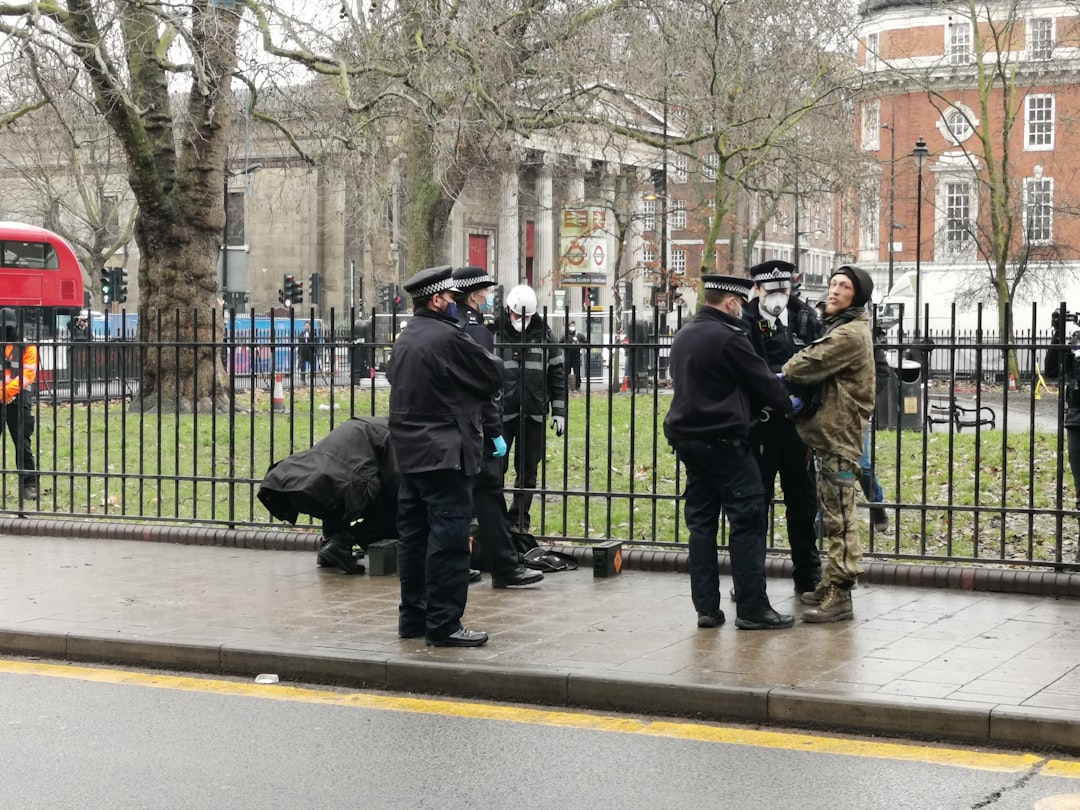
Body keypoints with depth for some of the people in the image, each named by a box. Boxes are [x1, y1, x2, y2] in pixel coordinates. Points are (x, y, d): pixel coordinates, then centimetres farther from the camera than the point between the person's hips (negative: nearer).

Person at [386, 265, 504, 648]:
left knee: (414, 535, 13)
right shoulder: (448, 338, -16)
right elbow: (494, 375, -8)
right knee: (448, 538, -6)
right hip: (445, 454, -9)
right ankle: (443, 623, -5)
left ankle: (412, 616, 21)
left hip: (410, 453, 9)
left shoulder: (404, 340, 12)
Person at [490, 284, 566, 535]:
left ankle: (520, 521, 17)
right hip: (501, 415, -2)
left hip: (534, 416, 2)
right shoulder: (493, 335, -2)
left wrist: (559, 411, 5)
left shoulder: (543, 336, 6)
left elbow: (557, 374, 9)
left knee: (527, 472, 8)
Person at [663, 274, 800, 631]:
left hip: (687, 437, 9)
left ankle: (706, 607, 9)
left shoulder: (683, 336, 14)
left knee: (701, 521, 9)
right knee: (747, 519, -3)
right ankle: (752, 608, -3)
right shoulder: (728, 337, -13)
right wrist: (787, 404, 13)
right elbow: (761, 380, -8)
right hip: (723, 439, -9)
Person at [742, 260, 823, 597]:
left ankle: (808, 575, 21)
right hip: (759, 424, -2)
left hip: (797, 424, 2)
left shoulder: (806, 319, 1)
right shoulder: (745, 323, -5)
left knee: (803, 501, 11)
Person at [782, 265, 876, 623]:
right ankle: (831, 585, 25)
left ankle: (840, 596, -8)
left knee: (839, 516, -9)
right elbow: (822, 373, 20)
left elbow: (810, 364, -17)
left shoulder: (851, 334, -16)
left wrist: (783, 373, 3)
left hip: (839, 435, -11)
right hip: (830, 432, 11)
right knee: (833, 513, 16)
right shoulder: (841, 328, 19)